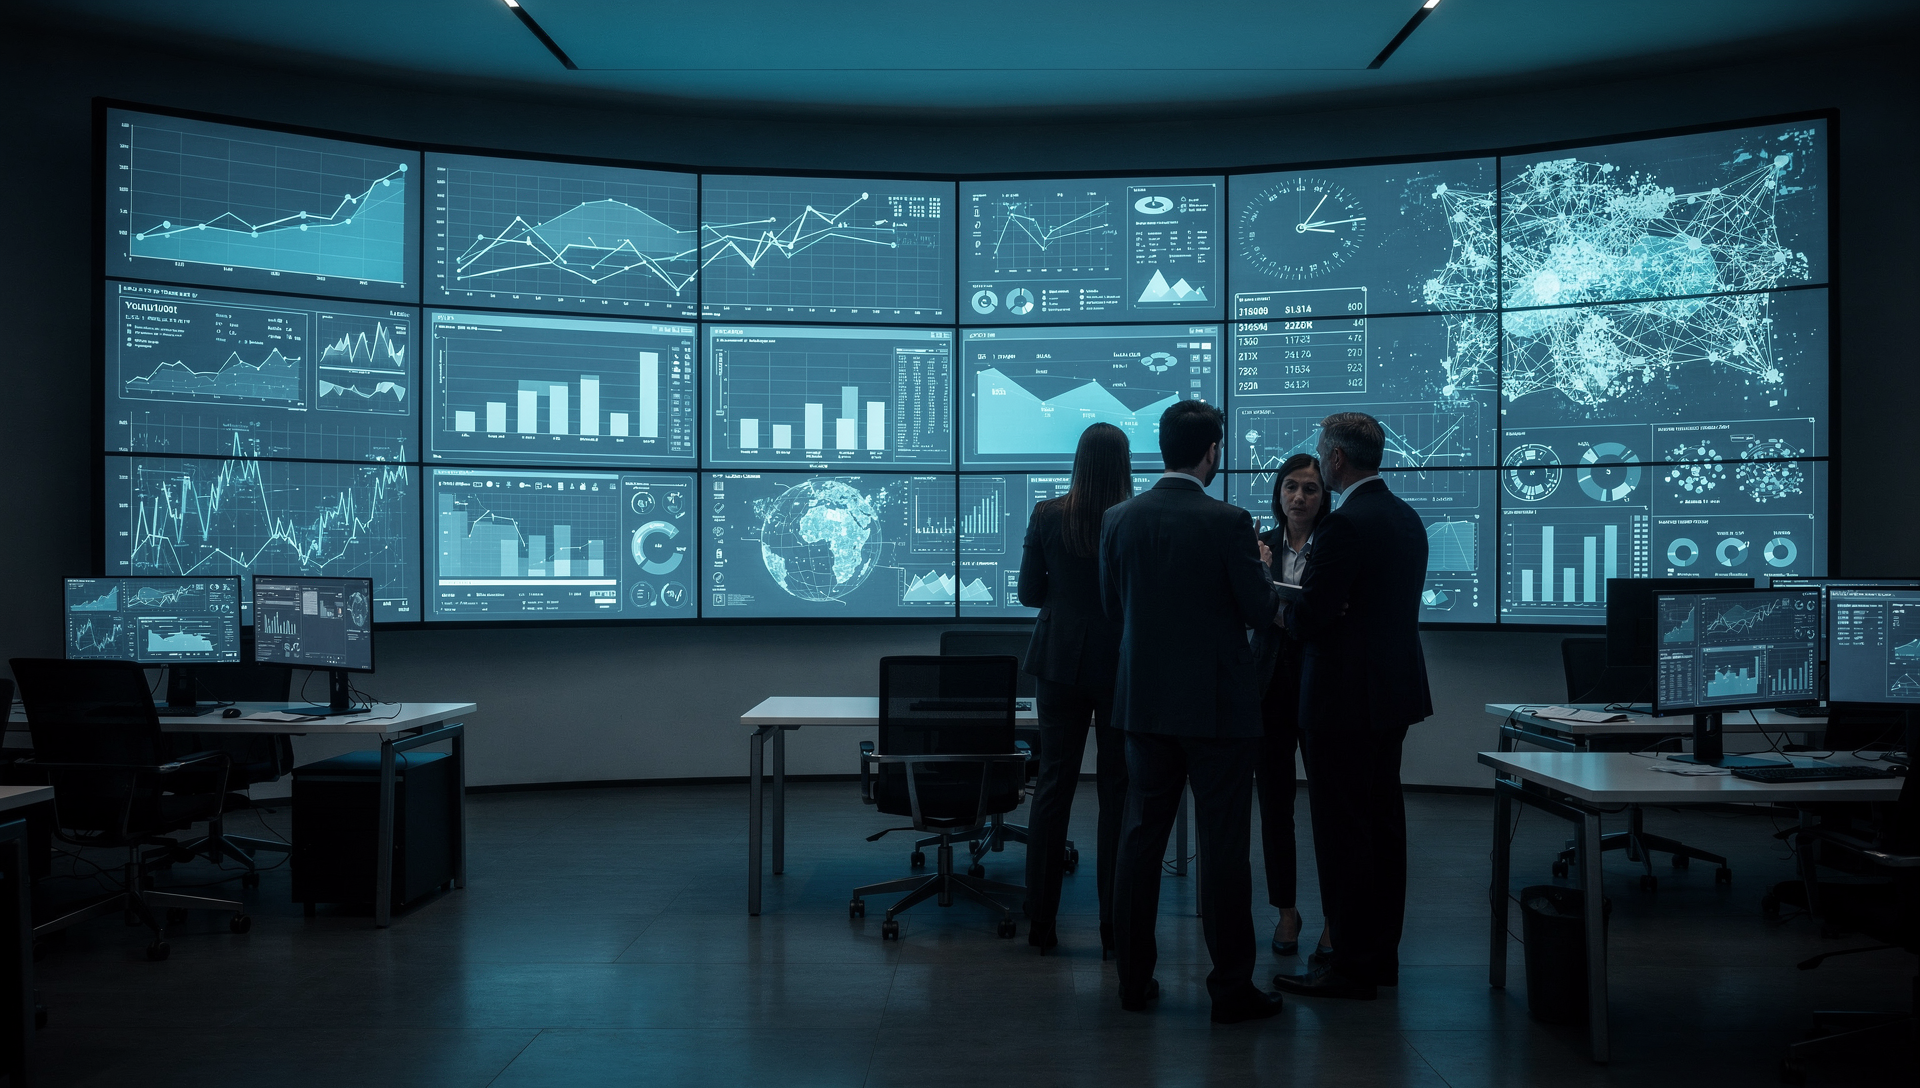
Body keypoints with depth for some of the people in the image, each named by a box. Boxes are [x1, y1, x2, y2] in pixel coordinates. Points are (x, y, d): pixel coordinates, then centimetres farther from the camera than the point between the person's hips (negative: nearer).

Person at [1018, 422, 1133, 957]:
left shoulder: (1047, 515, -5)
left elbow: (1028, 592, 1)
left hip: (1061, 662, 2)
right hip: (1121, 666, -2)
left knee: (1053, 786, 10)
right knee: (1118, 792, 5)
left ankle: (1040, 921, 15)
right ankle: (1115, 927, 8)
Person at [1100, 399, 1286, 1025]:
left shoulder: (1119, 520, 1)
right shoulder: (1227, 523, -14)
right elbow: (1262, 611, -9)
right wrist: (1258, 567, 11)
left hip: (1145, 701, 5)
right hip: (1217, 704, -4)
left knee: (1141, 838, 11)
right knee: (1223, 846, 2)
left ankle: (1134, 977, 18)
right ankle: (1232, 988, 9)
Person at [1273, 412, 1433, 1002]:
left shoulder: (1344, 526, -19)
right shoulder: (1406, 518, 11)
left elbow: (1309, 620, -21)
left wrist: (1279, 607, 0)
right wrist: (1305, 609, 11)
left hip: (1345, 698, -10)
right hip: (1393, 691, 10)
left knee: (1342, 831, -2)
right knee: (1383, 821, 15)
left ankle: (1351, 964, 4)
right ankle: (1381, 952, 25)